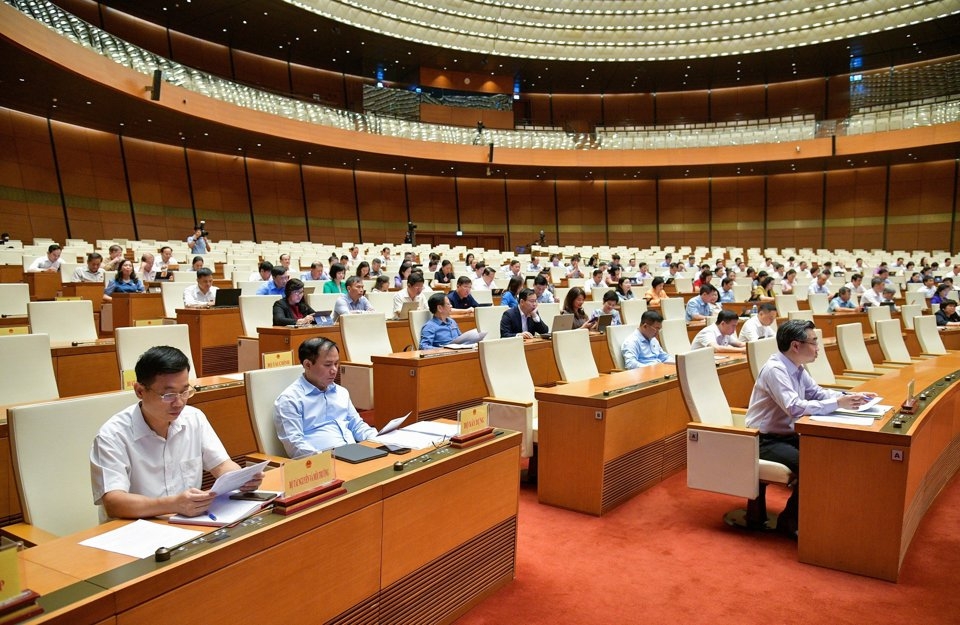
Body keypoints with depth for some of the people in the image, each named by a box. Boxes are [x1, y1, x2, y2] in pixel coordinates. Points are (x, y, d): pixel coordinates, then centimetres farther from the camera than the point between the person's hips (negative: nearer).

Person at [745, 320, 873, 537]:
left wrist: (849, 397, -2)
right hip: (765, 440, -9)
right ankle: (788, 521, -4)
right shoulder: (775, 369, -23)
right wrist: (838, 403, -26)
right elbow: (795, 407, -31)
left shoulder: (797, 368, 5)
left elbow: (817, 392, 15)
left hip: (786, 435, 9)